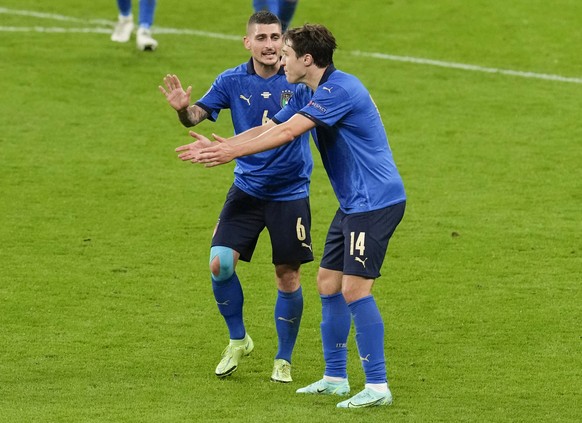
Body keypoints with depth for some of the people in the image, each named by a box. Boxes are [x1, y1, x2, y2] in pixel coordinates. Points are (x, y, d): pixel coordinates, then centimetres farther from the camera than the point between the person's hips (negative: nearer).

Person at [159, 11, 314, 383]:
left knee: (288, 277, 2)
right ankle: (238, 341, 14)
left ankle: (284, 359, 21)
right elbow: (197, 115, -5)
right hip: (247, 188, 2)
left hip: (290, 193, -2)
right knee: (221, 263, -10)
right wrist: (183, 109, -28)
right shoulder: (232, 82, -4)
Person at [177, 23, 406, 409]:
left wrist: (234, 151, -20)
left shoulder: (339, 89, -19)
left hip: (375, 201, -11)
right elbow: (269, 129, 17)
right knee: (329, 283, 12)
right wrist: (217, 146, 10)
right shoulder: (312, 96, 13)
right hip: (354, 203, 11)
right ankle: (335, 378, 20)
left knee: (355, 289, -13)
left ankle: (377, 387, -10)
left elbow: (287, 133, -24)